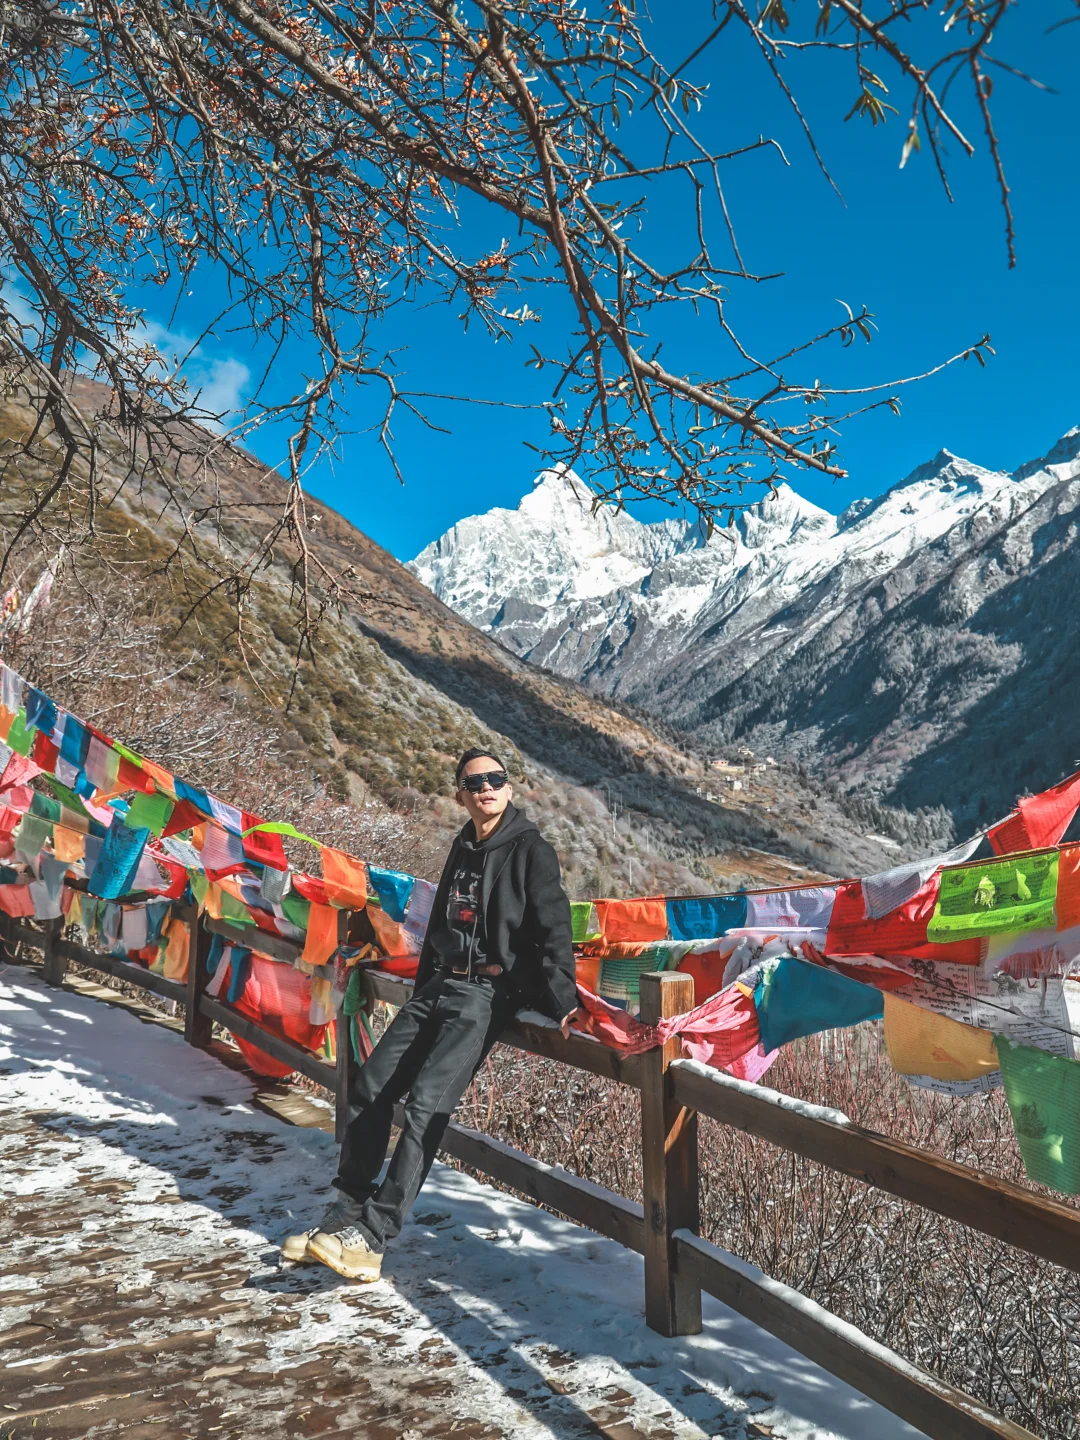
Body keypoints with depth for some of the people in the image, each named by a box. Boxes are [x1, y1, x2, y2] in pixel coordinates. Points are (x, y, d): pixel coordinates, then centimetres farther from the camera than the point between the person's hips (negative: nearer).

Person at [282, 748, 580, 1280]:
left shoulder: (531, 850, -6)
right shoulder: (463, 851, 16)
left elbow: (554, 931, -13)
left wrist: (562, 1001, -23)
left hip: (490, 992, -7)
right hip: (440, 985, 8)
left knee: (426, 1102, -19)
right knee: (370, 1085, 1)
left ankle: (373, 1236, -15)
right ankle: (348, 1212, 12)